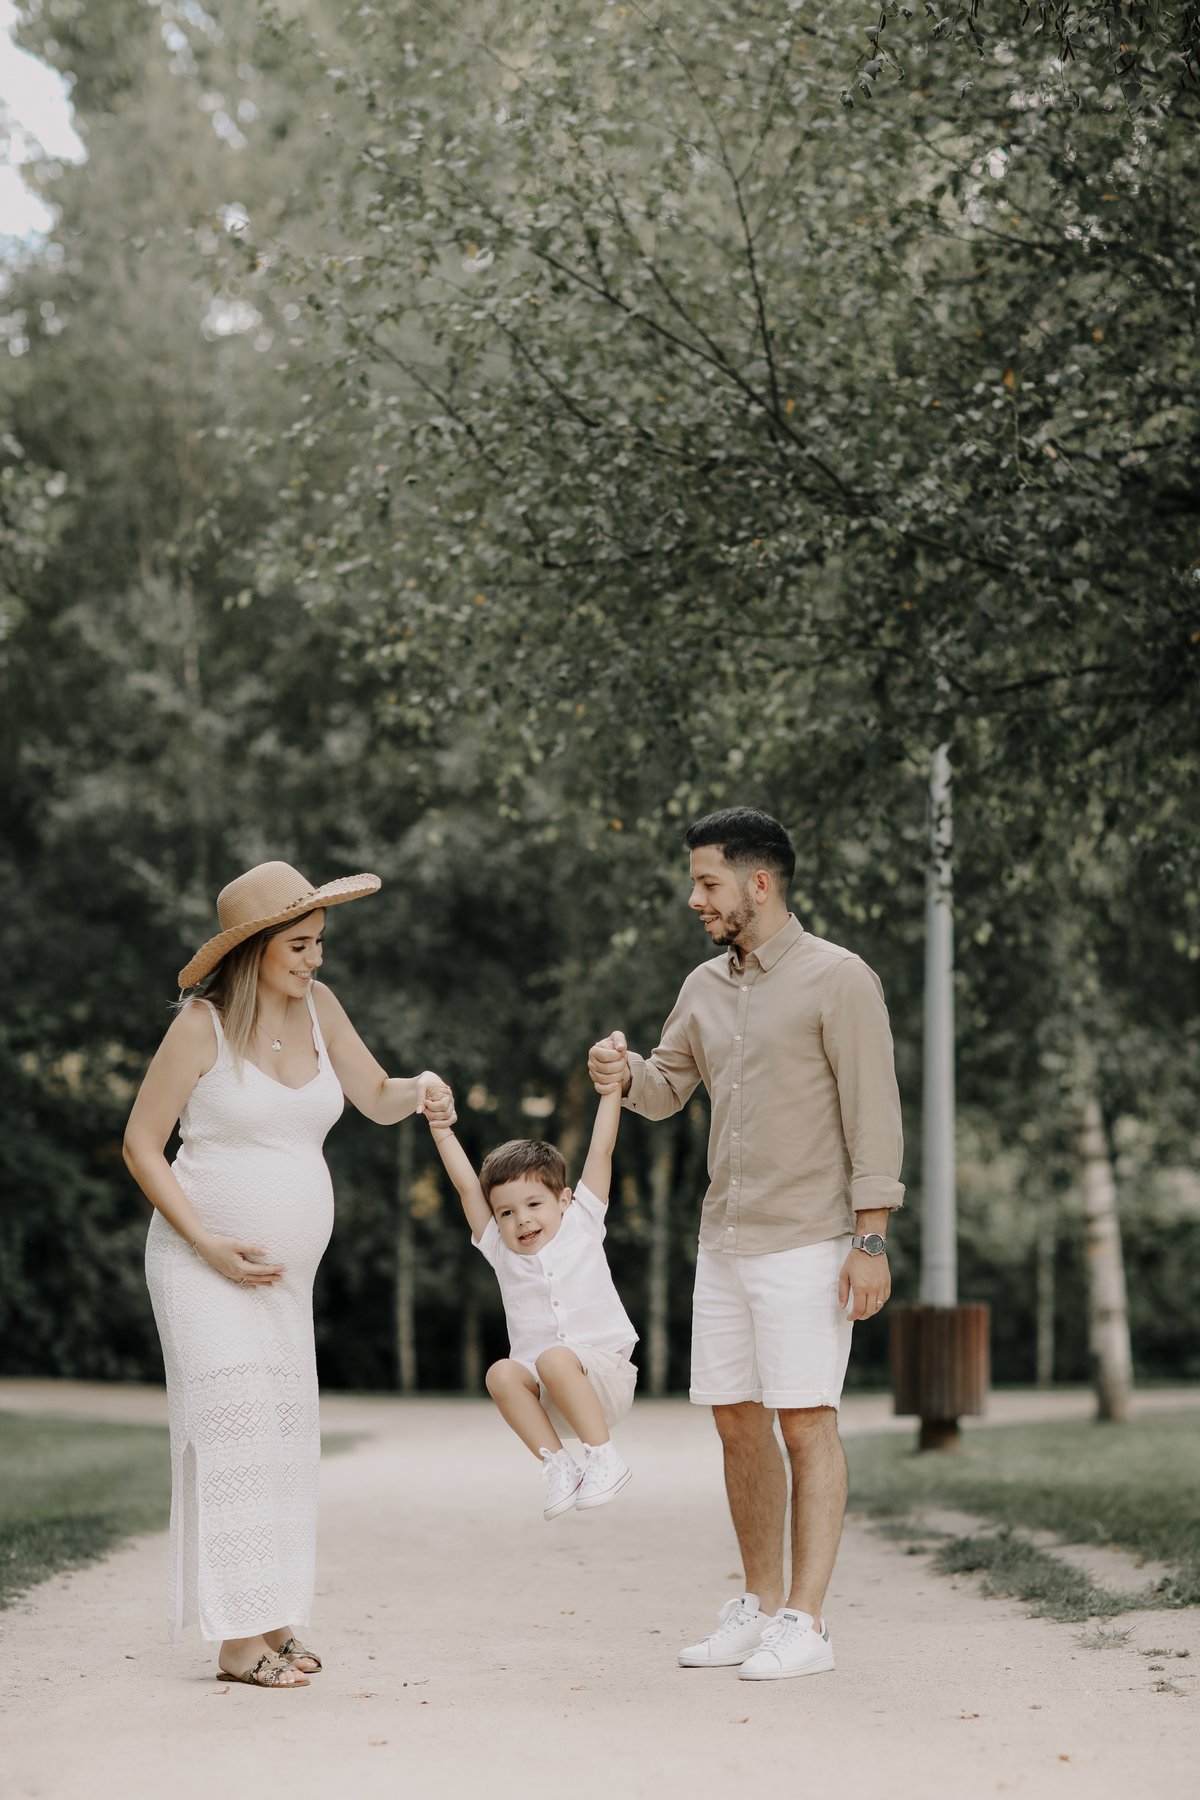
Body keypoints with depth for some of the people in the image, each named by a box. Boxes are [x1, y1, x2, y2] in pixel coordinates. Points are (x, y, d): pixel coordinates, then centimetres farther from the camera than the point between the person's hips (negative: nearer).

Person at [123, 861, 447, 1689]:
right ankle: (237, 1637, -13)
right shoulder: (202, 1025, -12)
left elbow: (378, 1102, 11)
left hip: (285, 1270, 6)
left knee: (285, 1432, 6)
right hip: (205, 1261, -6)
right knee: (234, 1430, -13)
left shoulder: (316, 1006, 4)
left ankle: (273, 1619, 13)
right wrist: (208, 1243, -16)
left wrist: (417, 1089, -13)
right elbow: (141, 1143, -8)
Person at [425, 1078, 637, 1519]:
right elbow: (467, 1187, 5)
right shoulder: (501, 1251, 11)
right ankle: (557, 1464, -23)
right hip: (547, 1396, 3)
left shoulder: (581, 1225, 5)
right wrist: (441, 1130, -2)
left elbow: (601, 1151, 4)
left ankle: (603, 1457, -25)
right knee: (501, 1373, -28)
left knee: (554, 1360, -33)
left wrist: (612, 1086, 3)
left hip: (606, 1375, -3)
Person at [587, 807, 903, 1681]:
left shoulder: (838, 979, -8)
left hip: (805, 1244, -7)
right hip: (725, 1241, 7)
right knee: (737, 1420, 9)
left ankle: (806, 1622, -3)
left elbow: (874, 1115, -10)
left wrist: (871, 1238, -16)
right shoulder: (706, 986, 13)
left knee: (806, 1422, -6)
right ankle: (759, 1607, 18)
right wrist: (624, 1073, -3)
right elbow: (668, 1088, 21)